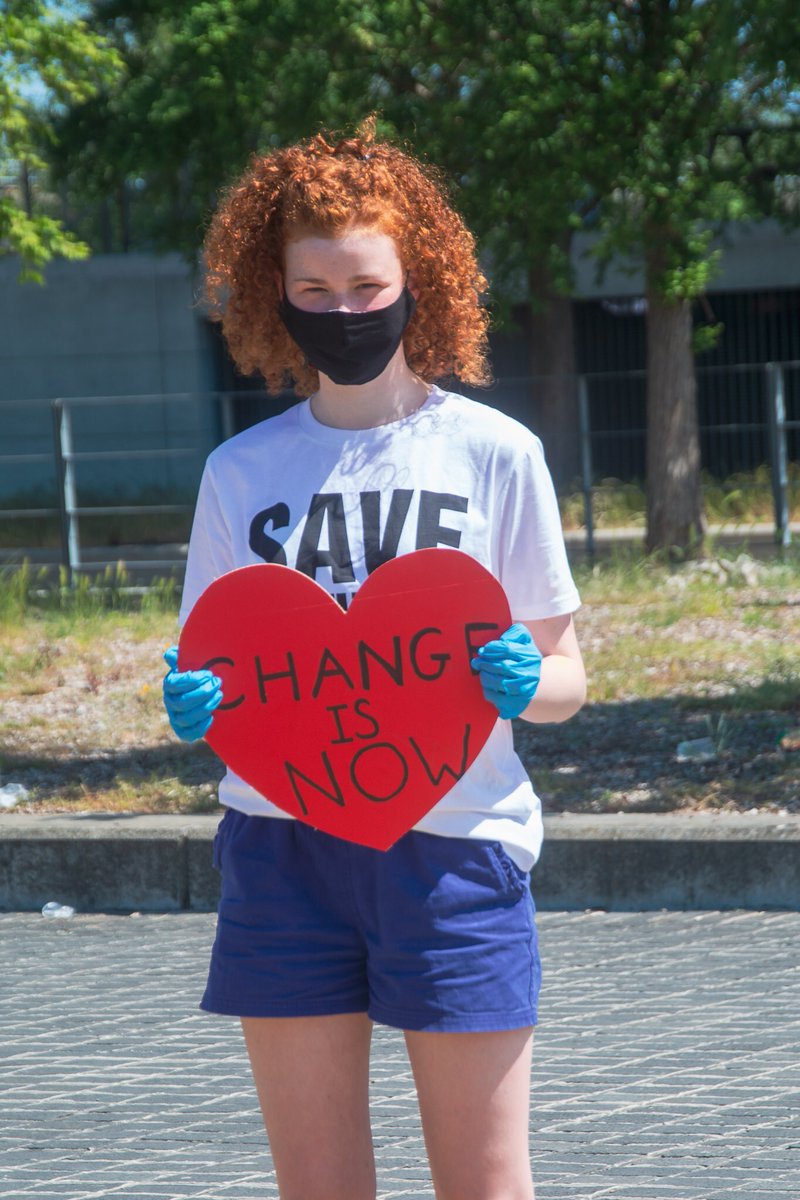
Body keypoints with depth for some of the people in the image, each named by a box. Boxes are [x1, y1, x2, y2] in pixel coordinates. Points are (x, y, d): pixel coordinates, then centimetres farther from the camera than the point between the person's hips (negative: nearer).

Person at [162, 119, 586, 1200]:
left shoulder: (494, 453, 2)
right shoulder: (243, 471, 8)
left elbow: (567, 679, 5)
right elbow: (209, 670, 12)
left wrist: (523, 685, -17)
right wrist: (195, 704, -11)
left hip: (451, 848, -2)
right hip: (281, 853, 2)